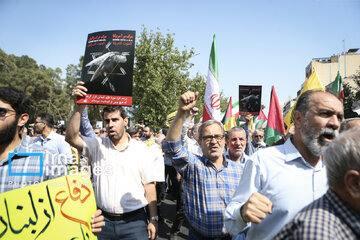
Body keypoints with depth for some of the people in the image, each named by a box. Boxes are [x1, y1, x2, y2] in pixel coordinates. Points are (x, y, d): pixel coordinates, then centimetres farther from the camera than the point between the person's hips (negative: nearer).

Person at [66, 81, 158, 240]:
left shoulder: (142, 150, -2)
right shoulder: (97, 145, 2)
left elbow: (149, 186, -1)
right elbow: (71, 138, -14)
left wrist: (153, 219, -3)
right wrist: (79, 107, -22)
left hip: (134, 222, -1)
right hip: (103, 220, 2)